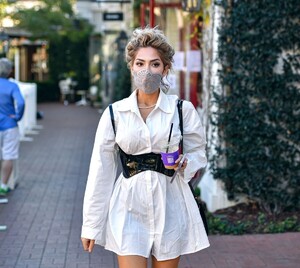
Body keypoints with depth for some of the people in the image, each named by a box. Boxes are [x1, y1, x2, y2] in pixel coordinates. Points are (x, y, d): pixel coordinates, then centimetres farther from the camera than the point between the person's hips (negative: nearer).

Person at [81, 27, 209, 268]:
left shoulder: (183, 110, 0)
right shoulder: (115, 113, 1)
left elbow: (198, 155, 12)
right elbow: (101, 171, 3)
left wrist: (185, 164, -13)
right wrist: (91, 225, 3)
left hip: (170, 208, 1)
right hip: (129, 209, 0)